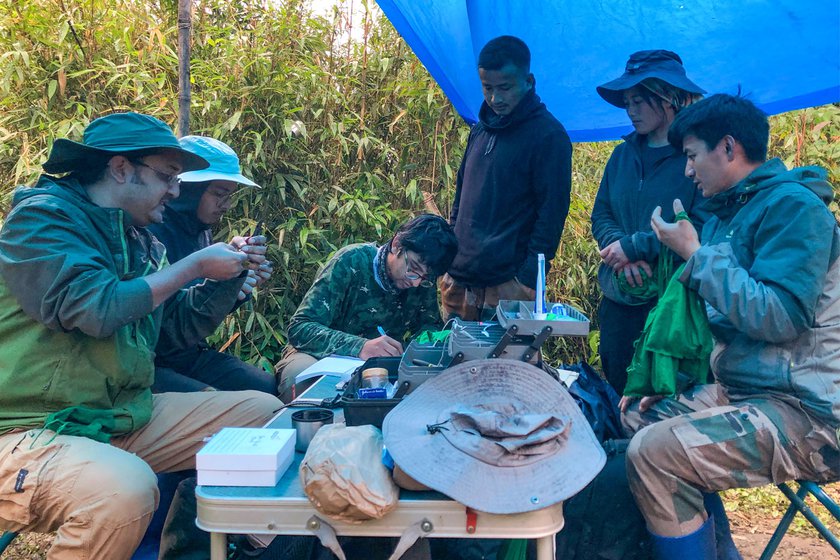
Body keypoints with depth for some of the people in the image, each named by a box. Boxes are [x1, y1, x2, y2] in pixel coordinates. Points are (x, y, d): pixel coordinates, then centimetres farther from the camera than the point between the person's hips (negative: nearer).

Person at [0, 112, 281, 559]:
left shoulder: (137, 238, 13)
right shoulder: (41, 217, -10)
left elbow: (184, 326, 20)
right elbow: (98, 310, -26)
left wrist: (231, 273, 4)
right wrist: (195, 265, -15)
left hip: (126, 417, 8)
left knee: (264, 412, 4)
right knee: (125, 489, -39)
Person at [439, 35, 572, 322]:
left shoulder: (549, 136, -8)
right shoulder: (481, 129, 13)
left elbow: (552, 213, -11)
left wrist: (528, 279, -15)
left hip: (507, 287, -6)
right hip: (457, 281, 7)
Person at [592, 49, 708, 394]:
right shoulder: (623, 154, 10)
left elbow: (702, 228, -18)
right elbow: (601, 216, 7)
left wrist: (634, 246, -17)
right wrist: (618, 245, -13)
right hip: (619, 300, 6)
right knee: (617, 393, 16)